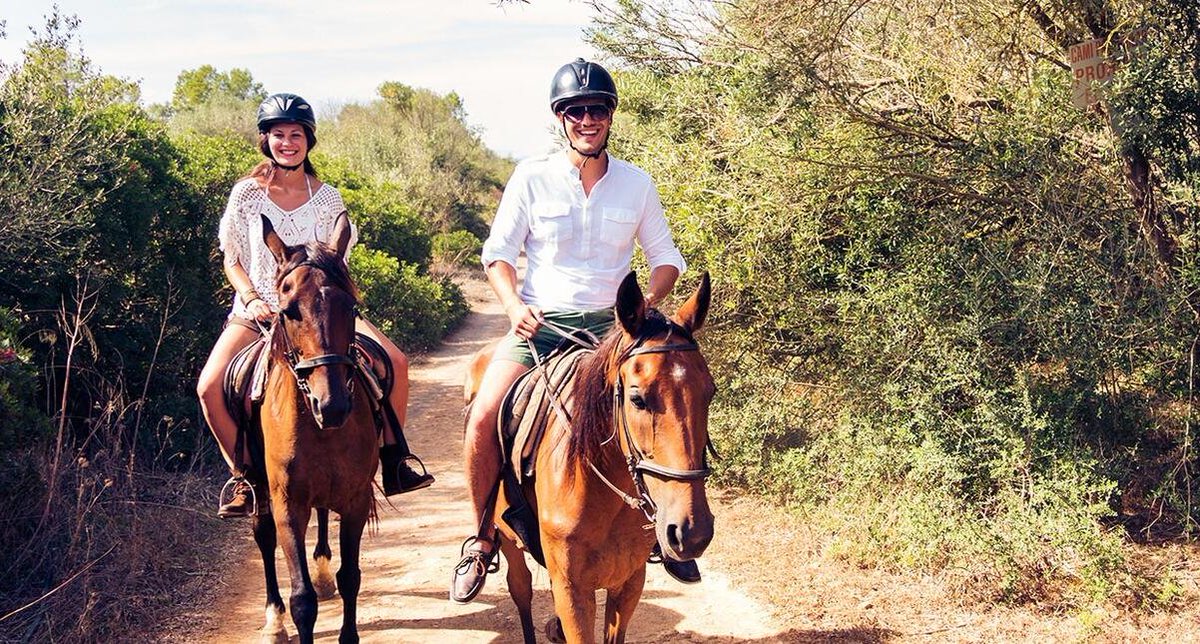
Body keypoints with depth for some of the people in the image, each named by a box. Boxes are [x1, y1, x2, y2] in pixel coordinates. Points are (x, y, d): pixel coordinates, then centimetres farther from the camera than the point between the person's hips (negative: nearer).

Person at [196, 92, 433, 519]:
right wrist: (252, 299, -14)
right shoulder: (247, 193, -2)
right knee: (210, 388, -23)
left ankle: (393, 460, 0)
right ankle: (245, 479, -2)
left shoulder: (327, 198, 2)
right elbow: (232, 260, 3)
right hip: (258, 313, -1)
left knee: (394, 362, -16)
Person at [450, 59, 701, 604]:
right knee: (483, 419, -21)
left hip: (610, 324, 1)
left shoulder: (637, 184, 5)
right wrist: (513, 304, -17)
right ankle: (484, 539, 1)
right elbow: (498, 252, 2)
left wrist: (647, 303, -10)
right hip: (539, 323, -1)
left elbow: (665, 257, 10)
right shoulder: (531, 177, -1)